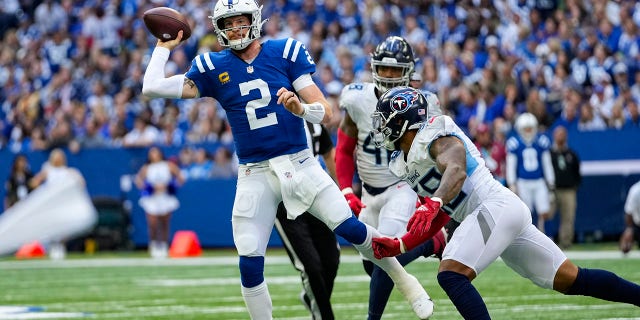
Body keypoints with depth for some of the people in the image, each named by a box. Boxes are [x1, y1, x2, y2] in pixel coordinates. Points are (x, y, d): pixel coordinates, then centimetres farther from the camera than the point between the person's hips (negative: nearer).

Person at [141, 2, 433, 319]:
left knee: (352, 229, -5)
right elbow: (152, 88, -2)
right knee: (250, 264, -5)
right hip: (255, 175, 1)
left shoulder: (285, 53, -2)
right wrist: (164, 47, 6)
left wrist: (300, 108, -26)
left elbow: (325, 112, -6)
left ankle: (404, 281, 19)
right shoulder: (213, 67, 1)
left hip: (299, 163, -1)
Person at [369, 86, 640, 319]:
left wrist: (432, 203, -47)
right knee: (570, 279, 12)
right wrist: (400, 245, 17)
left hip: (496, 207, -10)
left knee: (451, 274, -24)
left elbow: (456, 171, -30)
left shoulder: (436, 136, -8)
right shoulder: (404, 165, 21)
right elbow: (437, 220, 27)